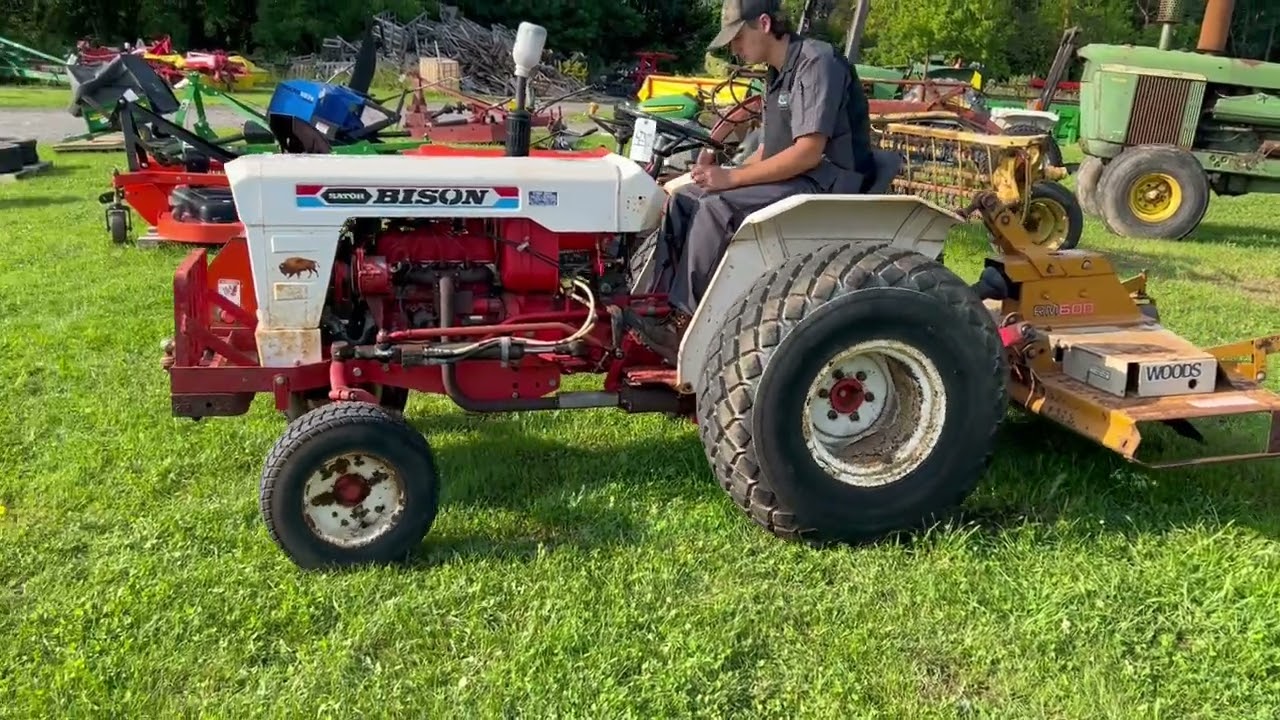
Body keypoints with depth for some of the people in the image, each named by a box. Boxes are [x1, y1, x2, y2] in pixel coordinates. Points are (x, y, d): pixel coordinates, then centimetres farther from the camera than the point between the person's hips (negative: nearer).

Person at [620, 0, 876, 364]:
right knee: (685, 200, 0)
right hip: (792, 176, 10)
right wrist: (723, 171, -2)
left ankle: (681, 320, -18)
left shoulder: (817, 62, -16)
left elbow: (809, 152, -24)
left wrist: (733, 177, -22)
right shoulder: (777, 74, 14)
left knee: (718, 208, -27)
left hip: (826, 182, -10)